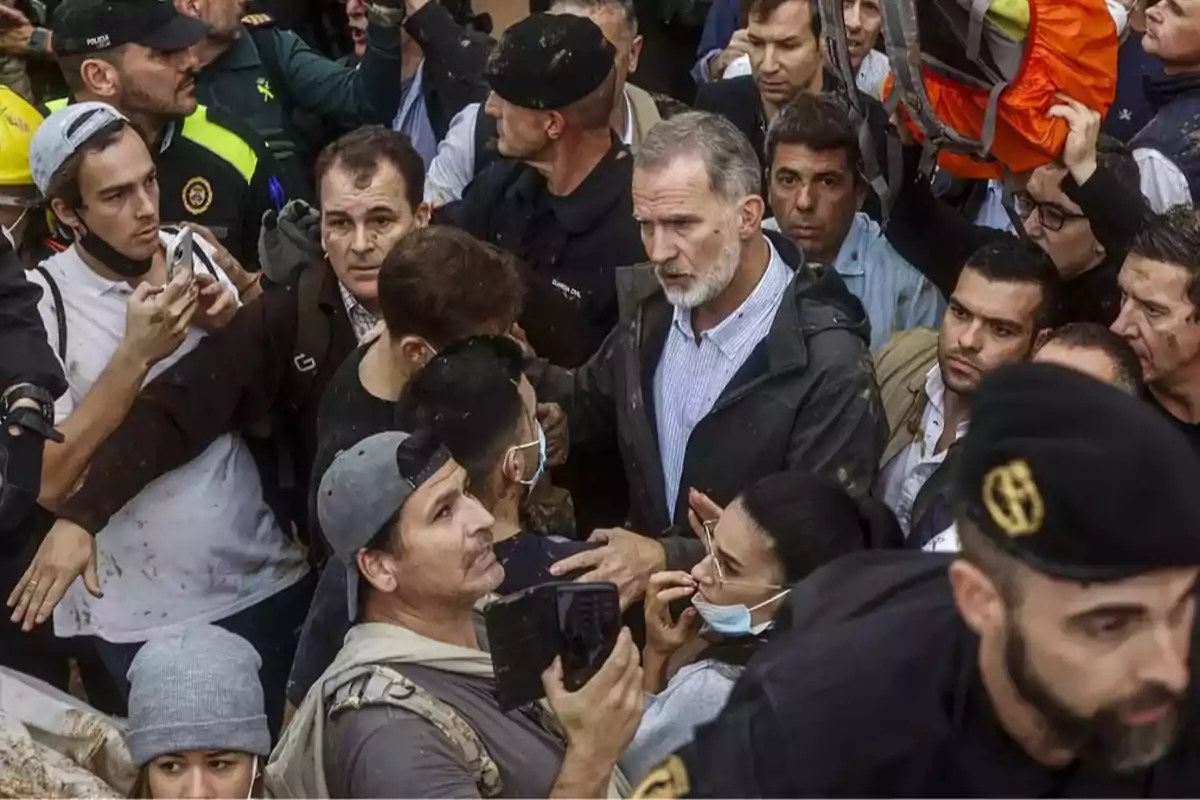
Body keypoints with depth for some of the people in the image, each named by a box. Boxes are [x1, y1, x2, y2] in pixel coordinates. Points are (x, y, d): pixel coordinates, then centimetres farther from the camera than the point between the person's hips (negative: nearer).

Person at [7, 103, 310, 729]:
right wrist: (135, 355, -24)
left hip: (266, 576, 4)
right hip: (144, 616, -3)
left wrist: (231, 327, -10)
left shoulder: (193, 253, -2)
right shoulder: (39, 304, -13)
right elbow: (48, 480, -18)